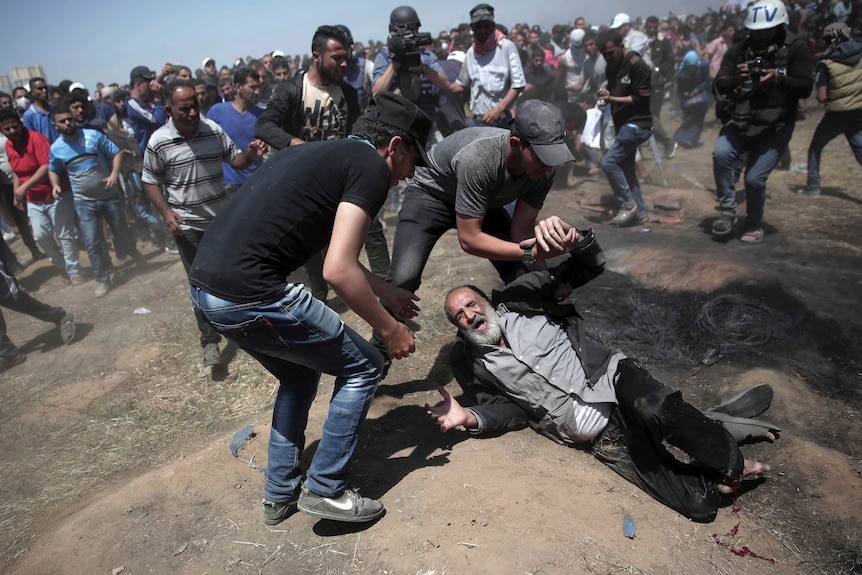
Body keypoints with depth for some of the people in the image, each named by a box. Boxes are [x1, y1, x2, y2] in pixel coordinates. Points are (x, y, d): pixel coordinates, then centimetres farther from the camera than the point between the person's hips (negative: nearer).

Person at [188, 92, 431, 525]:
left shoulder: (321, 153, 22)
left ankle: (279, 494, 36)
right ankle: (325, 490, 17)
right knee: (361, 368, 9)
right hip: (249, 294, -10)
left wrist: (387, 291, 38)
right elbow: (337, 271, -17)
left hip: (205, 285, 10)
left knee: (299, 374, 28)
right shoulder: (371, 166, -5)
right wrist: (390, 330, -3)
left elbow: (336, 251, 31)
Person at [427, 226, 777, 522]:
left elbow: (589, 268, 10)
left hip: (611, 377, 1)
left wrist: (574, 238, -13)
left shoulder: (520, 298, 8)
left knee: (651, 408, -36)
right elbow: (508, 409, 7)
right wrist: (470, 417, -13)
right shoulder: (470, 363, 10)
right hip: (600, 436, 0)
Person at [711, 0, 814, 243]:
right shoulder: (738, 50, 2)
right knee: (721, 154, -26)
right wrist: (735, 80, -29)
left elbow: (805, 87, -10)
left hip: (776, 125, -2)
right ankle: (727, 212, -10)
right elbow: (717, 87, -6)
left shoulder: (795, 50, -3)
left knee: (754, 178, -11)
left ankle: (755, 226, 14)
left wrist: (778, 78, -29)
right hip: (741, 121, 2)